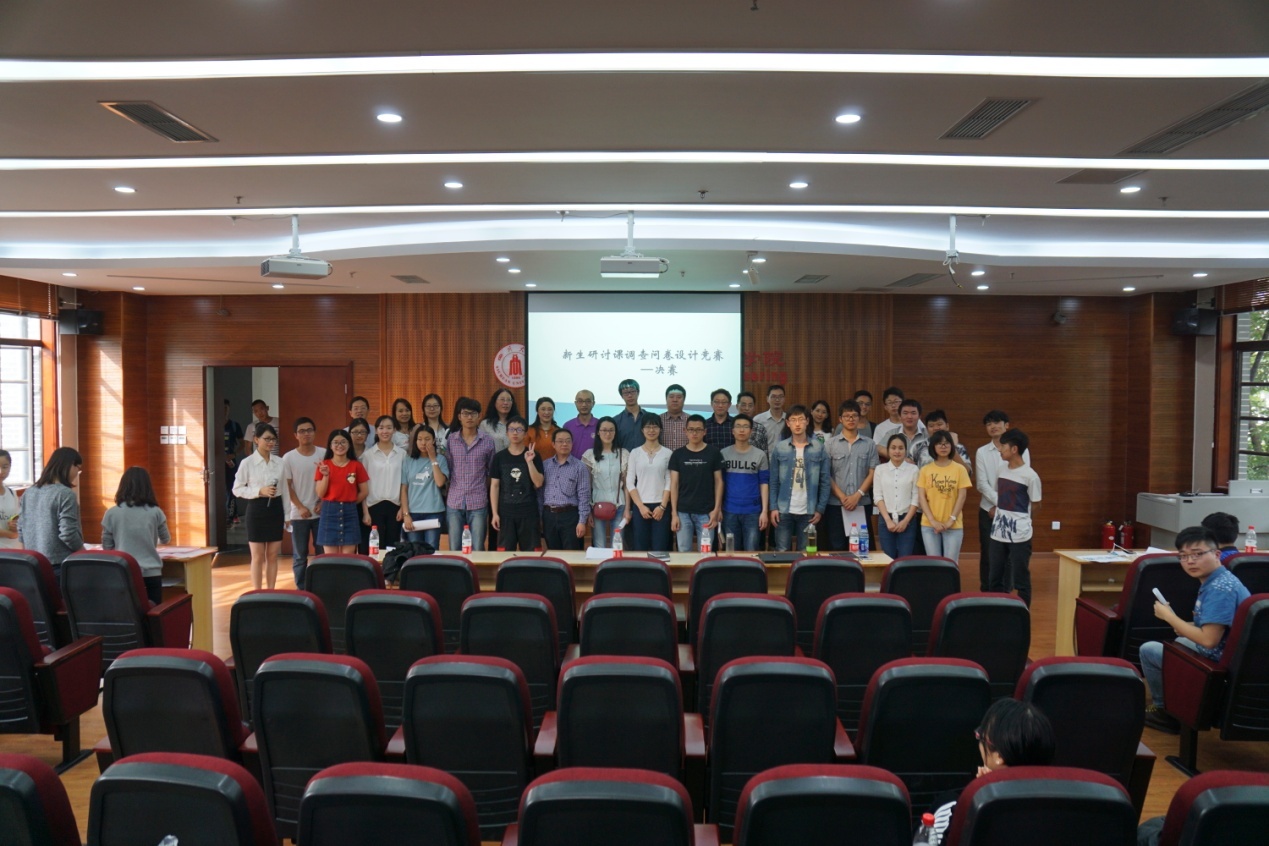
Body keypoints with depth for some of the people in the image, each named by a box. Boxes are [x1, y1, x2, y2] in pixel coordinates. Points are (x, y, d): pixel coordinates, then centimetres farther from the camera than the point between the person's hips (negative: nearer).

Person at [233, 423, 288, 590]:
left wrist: (287, 514, 7)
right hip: (256, 509, -3)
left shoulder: (280, 462, 3)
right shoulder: (247, 463, -7)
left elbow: (284, 489, 8)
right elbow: (237, 489, -5)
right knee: (258, 557, 3)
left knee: (272, 556, 10)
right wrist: (260, 491, -18)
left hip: (275, 508, 3)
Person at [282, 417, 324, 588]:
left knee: (323, 553, 5)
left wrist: (322, 503, -5)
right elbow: (287, 486, -1)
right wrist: (300, 507, -8)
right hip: (298, 514, -1)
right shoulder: (288, 458, -3)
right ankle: (301, 589, 15)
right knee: (299, 555, 6)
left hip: (320, 512, 1)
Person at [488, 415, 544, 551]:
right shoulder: (499, 457, 4)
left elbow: (538, 483, -6)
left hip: (528, 512, 0)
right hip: (505, 512, 1)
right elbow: (494, 486, 4)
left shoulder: (534, 455, 2)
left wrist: (529, 461, -17)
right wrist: (494, 513, -2)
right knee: (505, 551, 3)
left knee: (530, 551, 2)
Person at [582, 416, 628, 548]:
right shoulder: (590, 454, 1)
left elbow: (627, 484, 5)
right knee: (599, 547, 5)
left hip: (619, 506, 1)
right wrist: (587, 510, -3)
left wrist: (627, 508, 0)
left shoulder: (624, 454, 3)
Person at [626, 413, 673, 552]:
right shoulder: (635, 453, 4)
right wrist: (640, 506, -7)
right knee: (639, 548, 2)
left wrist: (662, 506, -8)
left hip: (661, 506, -1)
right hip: (640, 506, 1)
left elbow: (669, 482, 0)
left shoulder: (667, 453, 3)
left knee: (660, 549, -1)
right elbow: (629, 482, 2)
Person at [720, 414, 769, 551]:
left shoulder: (760, 455, 1)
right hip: (729, 511, 1)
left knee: (751, 552, 2)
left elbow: (764, 484, 1)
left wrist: (764, 511, -5)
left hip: (753, 511, -1)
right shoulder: (723, 454, 3)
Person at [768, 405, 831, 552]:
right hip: (784, 510, 0)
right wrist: (773, 507, -4)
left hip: (809, 511, 0)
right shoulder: (779, 448, 2)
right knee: (782, 552, 5)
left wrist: (820, 509, -3)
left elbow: (825, 482, 3)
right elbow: (774, 481, 4)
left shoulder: (819, 448, 2)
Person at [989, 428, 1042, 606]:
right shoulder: (1002, 469, 7)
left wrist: (1019, 519, 7)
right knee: (995, 578, 12)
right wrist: (999, 512, 6)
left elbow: (1034, 506, -2)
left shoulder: (1030, 476, -11)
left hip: (1019, 535, -6)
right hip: (998, 533, 6)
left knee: (1021, 580, 4)